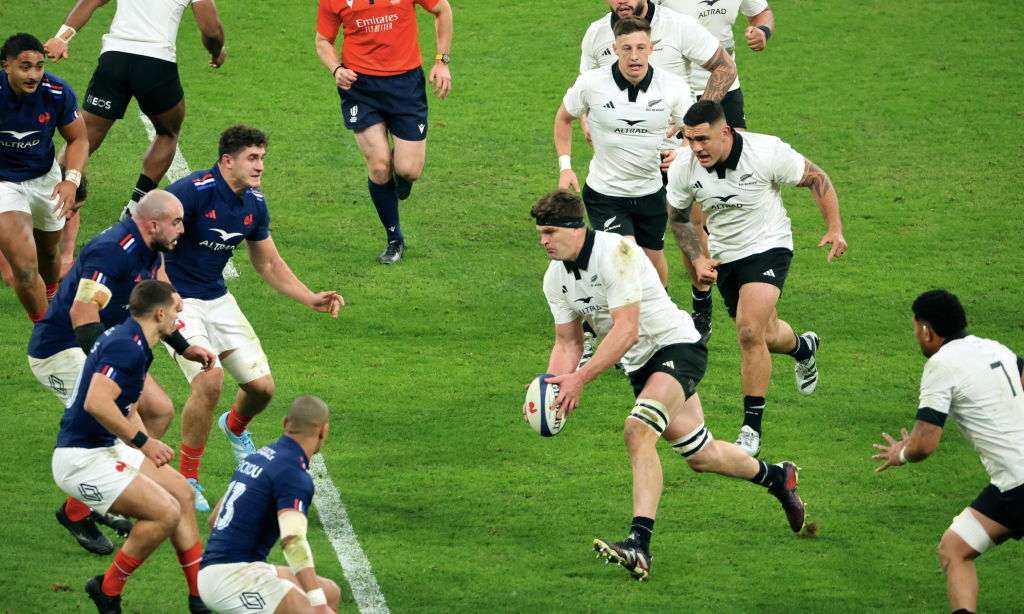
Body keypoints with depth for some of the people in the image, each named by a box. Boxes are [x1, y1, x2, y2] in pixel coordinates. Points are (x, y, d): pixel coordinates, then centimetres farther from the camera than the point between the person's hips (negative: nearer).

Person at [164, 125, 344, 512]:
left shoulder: (254, 204, 2)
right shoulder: (193, 191, -21)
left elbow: (269, 264, 15)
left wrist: (311, 299, 5)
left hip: (218, 299, 7)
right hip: (178, 301, -7)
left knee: (262, 386, 0)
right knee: (209, 379, -27)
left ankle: (235, 426, 41)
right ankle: (187, 479, -8)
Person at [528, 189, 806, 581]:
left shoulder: (615, 252, -25)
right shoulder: (555, 278, 0)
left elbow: (626, 330, -30)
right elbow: (568, 343, 7)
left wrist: (580, 378, -34)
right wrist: (550, 389, -12)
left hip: (676, 346, -9)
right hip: (640, 364, 9)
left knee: (638, 429, -30)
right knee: (701, 456, 15)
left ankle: (639, 545, -37)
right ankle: (776, 477, 42)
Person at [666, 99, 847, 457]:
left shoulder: (767, 152, -24)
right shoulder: (683, 169, -14)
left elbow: (816, 178, -9)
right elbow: (678, 217, 6)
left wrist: (835, 229, -15)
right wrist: (697, 260, -7)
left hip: (768, 248, -5)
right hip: (724, 257, 5)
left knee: (750, 331, -23)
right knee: (767, 337, 17)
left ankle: (752, 428, -14)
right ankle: (803, 348, 56)